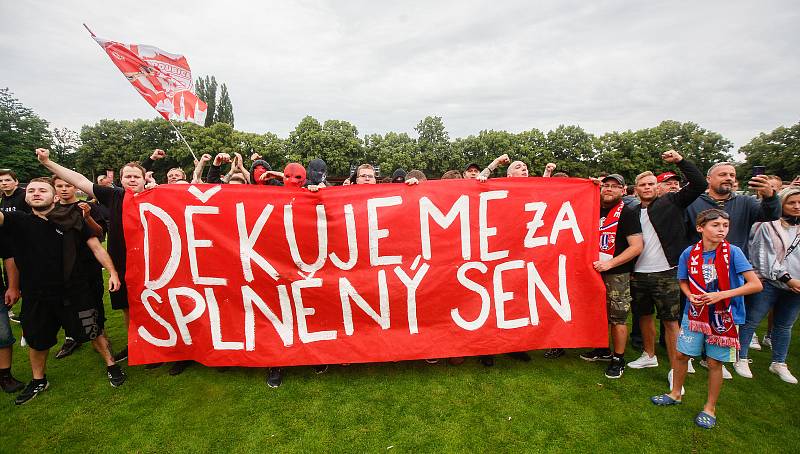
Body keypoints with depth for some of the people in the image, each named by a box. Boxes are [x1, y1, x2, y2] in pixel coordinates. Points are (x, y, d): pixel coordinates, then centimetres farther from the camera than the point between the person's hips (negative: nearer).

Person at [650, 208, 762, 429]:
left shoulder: (733, 252, -13)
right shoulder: (689, 253, -6)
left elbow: (756, 285, -16)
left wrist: (721, 295, -23)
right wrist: (690, 296, -11)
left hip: (723, 317, -2)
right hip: (695, 313, 3)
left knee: (714, 362, 9)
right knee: (681, 354, 10)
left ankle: (710, 408, 29)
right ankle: (675, 394, 33)